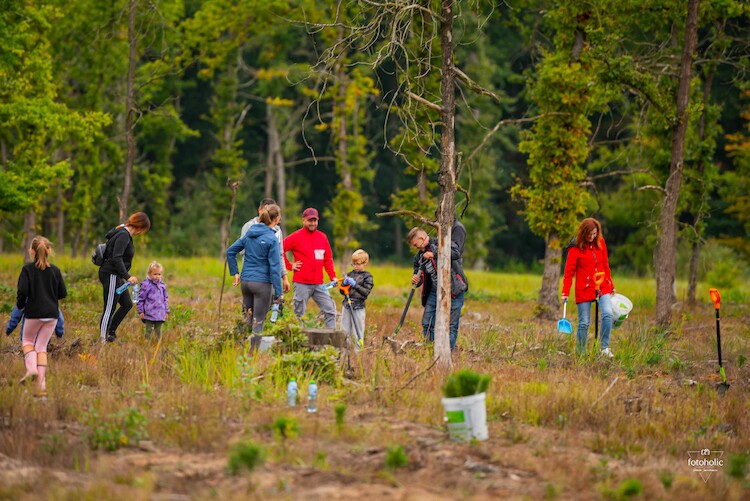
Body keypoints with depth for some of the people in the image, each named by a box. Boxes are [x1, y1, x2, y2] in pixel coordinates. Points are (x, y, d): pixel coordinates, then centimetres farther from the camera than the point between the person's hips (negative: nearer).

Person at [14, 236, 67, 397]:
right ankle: (41, 384, 3)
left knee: (27, 340, 20)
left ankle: (31, 369, -7)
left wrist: (20, 305, 4)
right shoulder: (55, 270, 2)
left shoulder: (27, 269, -8)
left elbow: (22, 290, -16)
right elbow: (63, 293, 4)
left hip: (34, 313, -3)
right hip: (52, 313, 3)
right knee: (42, 346, 12)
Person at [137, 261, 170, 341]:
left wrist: (166, 311, 17)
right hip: (149, 313, -4)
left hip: (160, 314, 4)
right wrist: (141, 311, -5)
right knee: (148, 330, 2)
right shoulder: (145, 285, -7)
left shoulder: (162, 285, 10)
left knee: (158, 330, 10)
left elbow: (165, 299, 18)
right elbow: (141, 298, -3)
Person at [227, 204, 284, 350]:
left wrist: (235, 272, 13)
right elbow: (275, 267, -15)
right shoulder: (271, 239, -13)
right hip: (262, 283, -6)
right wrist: (279, 293, -12)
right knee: (258, 322, 1)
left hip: (245, 281, 6)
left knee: (248, 319, 16)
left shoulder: (249, 234, 6)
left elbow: (230, 251, 9)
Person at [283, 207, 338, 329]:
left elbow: (328, 259, 15)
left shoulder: (322, 237, 12)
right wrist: (289, 266, -7)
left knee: (330, 310, 1)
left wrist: (333, 277, 5)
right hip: (302, 284, -5)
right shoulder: (296, 237, -4)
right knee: (299, 314, 0)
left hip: (319, 284, 5)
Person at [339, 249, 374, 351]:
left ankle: (358, 350, 5)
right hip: (346, 305, 5)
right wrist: (344, 283, -7)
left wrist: (355, 285, -17)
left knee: (357, 331, -2)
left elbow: (366, 292, -11)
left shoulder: (367, 276, -2)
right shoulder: (350, 274, 11)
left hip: (358, 307, -5)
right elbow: (341, 291, 13)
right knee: (345, 330, 6)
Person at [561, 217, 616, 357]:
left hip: (602, 288, 3)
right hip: (584, 290, -3)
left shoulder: (600, 243, 7)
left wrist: (611, 285, 18)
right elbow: (569, 272, -6)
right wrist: (565, 293, -12)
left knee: (608, 314, -18)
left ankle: (604, 347, -7)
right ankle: (580, 353, 13)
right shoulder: (575, 248, -6)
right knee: (584, 322, -1)